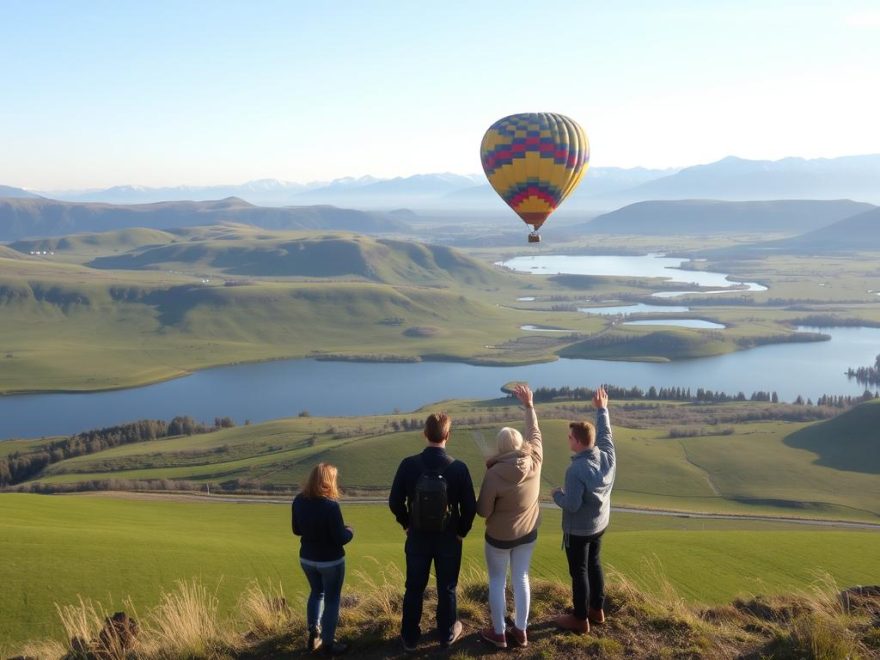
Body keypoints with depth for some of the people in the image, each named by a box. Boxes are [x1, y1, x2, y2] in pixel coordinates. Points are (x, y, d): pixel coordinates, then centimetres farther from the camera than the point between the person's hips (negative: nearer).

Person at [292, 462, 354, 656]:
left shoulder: (299, 501, -7)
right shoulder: (330, 505, -27)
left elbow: (297, 530, 7)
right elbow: (341, 539, -21)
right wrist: (350, 531, 0)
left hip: (306, 559, 6)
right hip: (330, 561, -6)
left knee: (316, 593, 26)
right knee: (331, 600, 11)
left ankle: (314, 636, 29)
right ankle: (328, 643, 20)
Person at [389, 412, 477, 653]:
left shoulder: (409, 465, -16)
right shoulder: (458, 468, -18)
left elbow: (395, 502, -8)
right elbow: (470, 507, -12)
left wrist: (406, 524, 10)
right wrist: (462, 531, 5)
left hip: (417, 537, 1)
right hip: (449, 538, -1)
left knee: (414, 589, 15)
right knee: (447, 588, 17)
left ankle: (410, 638, 26)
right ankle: (447, 633, 33)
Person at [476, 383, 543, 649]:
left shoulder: (494, 475, -28)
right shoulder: (534, 461, -17)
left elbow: (483, 511, -19)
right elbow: (535, 433, 2)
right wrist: (529, 405, 11)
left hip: (500, 536, -4)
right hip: (528, 532, 4)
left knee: (497, 581, 14)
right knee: (521, 579, 18)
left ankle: (499, 633, 24)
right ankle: (520, 631, 28)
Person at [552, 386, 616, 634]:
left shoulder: (576, 470, -32)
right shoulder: (608, 456, -12)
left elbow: (572, 505, -28)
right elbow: (605, 433, 8)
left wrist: (557, 494, -8)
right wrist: (602, 409, 20)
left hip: (578, 530, -7)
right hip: (600, 524, 7)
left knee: (579, 572, 8)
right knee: (594, 565, 24)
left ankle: (580, 619, 23)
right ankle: (597, 609, 39)